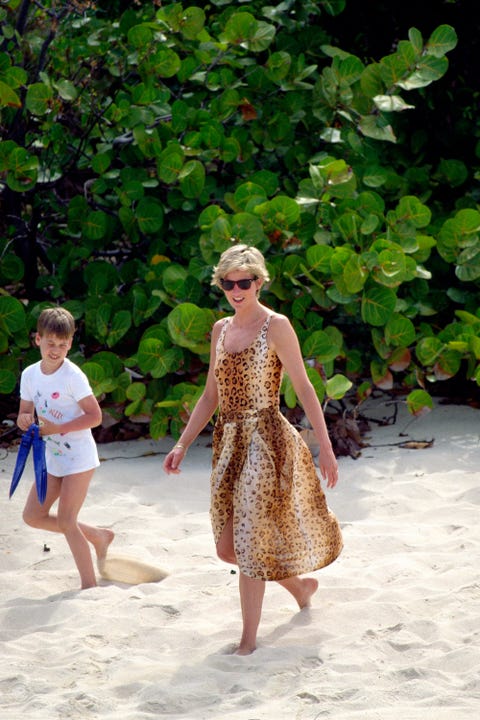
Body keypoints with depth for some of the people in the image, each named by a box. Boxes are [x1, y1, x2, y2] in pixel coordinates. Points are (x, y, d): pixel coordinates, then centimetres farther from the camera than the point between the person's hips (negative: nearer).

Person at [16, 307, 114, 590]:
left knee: (66, 521, -8)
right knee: (33, 515, 8)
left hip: (79, 457, -7)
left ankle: (90, 584, 4)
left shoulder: (73, 376, -17)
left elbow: (95, 416, -17)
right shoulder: (30, 375, 1)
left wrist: (58, 428, -25)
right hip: (52, 457, 7)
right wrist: (25, 420, -17)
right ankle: (98, 536, 24)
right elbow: (24, 415, 8)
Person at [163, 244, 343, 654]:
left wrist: (326, 448, -13)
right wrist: (182, 444, 11)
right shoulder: (221, 330, 13)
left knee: (249, 543, -8)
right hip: (229, 443, 7)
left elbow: (304, 388, -9)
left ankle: (250, 638, 2)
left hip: (266, 440, -7)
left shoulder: (275, 326, -7)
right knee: (227, 548, 8)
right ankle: (299, 584, 33)